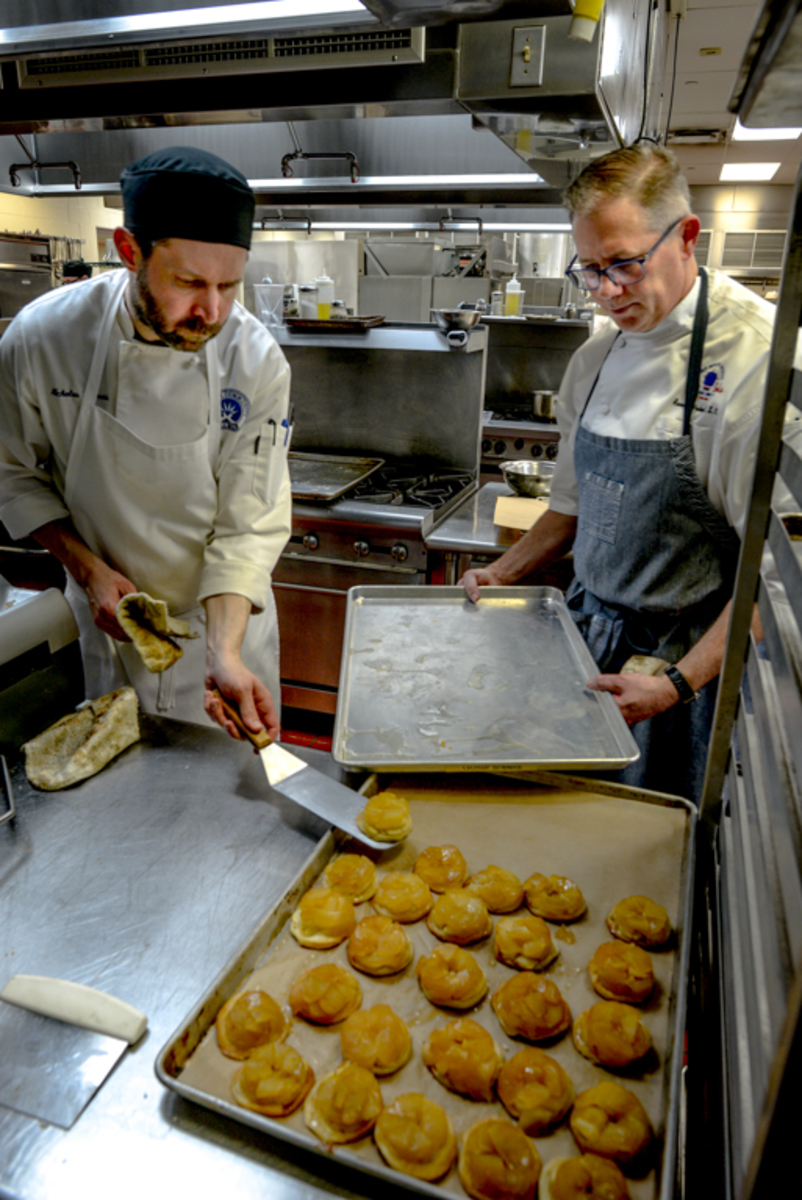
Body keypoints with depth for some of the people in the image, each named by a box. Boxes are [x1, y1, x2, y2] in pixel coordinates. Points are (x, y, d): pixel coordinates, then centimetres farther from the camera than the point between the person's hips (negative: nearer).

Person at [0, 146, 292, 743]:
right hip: (108, 620, 1)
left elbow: (249, 528, -20)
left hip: (225, 617, 0)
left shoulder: (257, 363, -21)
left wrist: (224, 653, -32)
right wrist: (86, 566, -17)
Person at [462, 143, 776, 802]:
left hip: (691, 659, -5)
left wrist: (678, 683, -23)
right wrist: (504, 574, 4)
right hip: (590, 638, 6)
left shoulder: (759, 354, -17)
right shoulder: (596, 357, 5)